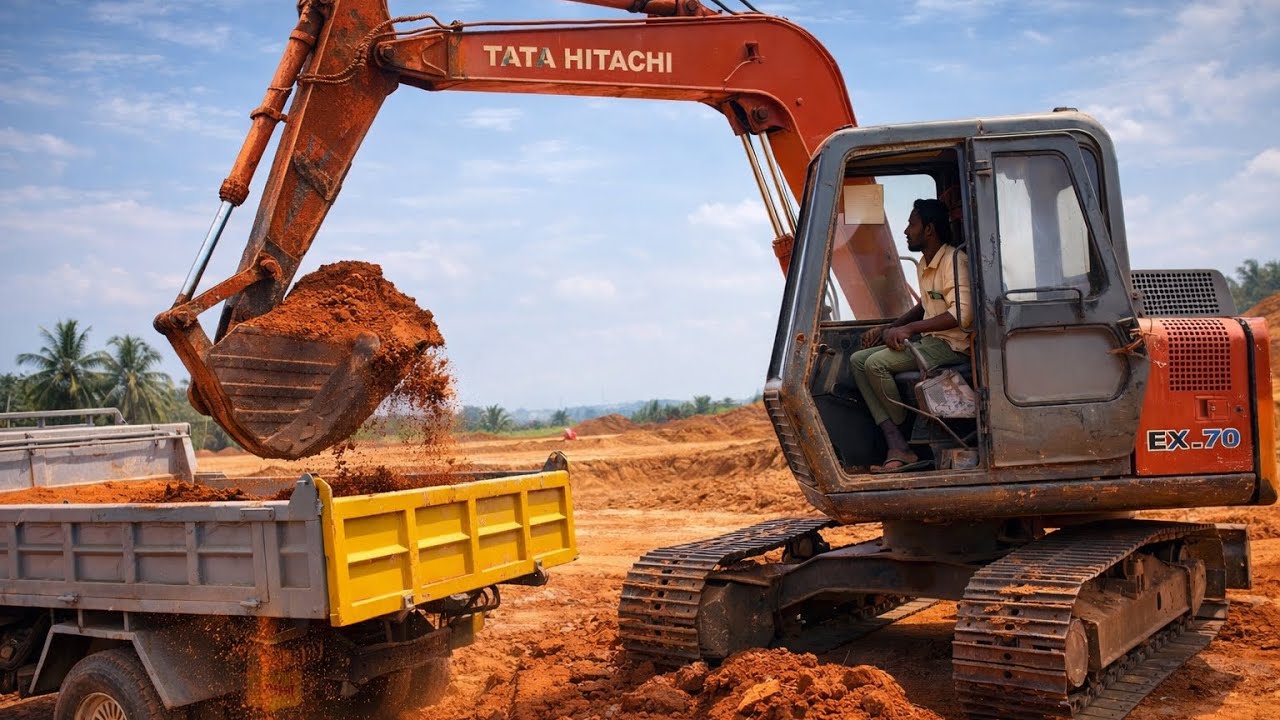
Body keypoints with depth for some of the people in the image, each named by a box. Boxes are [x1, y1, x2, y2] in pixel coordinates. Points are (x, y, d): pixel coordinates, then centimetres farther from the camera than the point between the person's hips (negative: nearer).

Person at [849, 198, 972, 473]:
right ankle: (896, 445, -20)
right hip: (928, 341, 10)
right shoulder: (923, 265, 16)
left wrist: (908, 328, -24)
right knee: (858, 360, -6)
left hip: (952, 345, -10)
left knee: (876, 363, -24)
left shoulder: (954, 260, -14)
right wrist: (887, 329, 17)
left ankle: (903, 446, -7)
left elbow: (962, 314, -25)